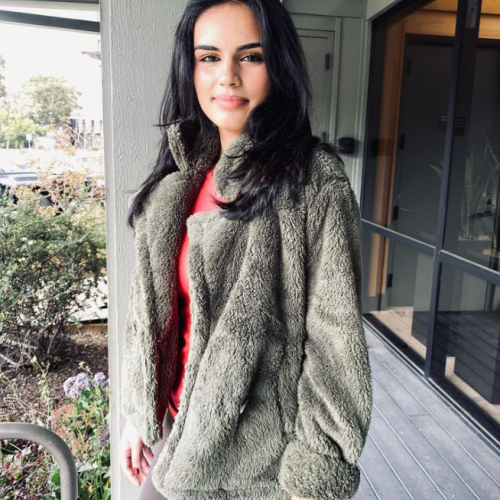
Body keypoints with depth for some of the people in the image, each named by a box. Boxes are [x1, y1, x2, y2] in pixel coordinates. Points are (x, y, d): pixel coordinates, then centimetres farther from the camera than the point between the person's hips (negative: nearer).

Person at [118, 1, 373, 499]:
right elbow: (150, 305, 7)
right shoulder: (178, 177, 2)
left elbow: (334, 343, -16)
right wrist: (136, 413, 10)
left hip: (257, 458, -5)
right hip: (173, 430, 6)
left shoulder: (315, 181, -16)